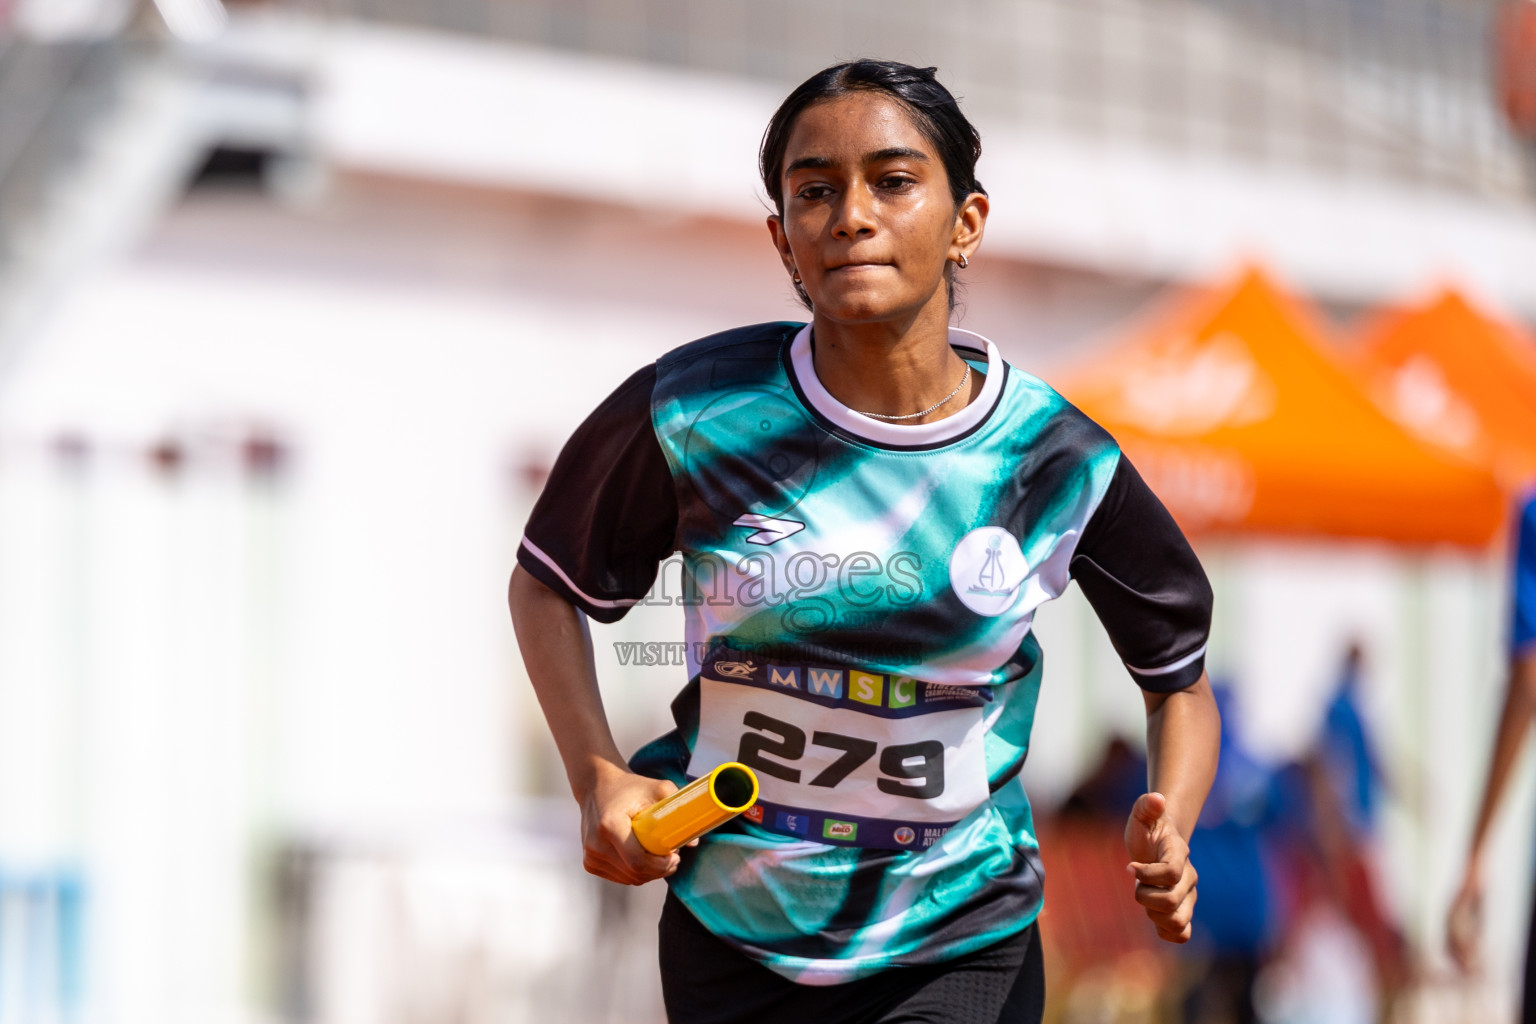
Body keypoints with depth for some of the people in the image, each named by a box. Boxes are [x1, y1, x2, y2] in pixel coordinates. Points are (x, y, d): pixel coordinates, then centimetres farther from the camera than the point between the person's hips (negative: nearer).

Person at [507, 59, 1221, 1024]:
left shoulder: (1060, 462, -9)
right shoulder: (691, 412, -11)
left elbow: (1182, 674, 6)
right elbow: (550, 580, 6)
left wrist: (1166, 836, -13)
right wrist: (599, 777, -8)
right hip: (732, 935, 1)